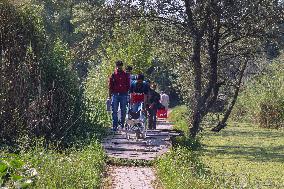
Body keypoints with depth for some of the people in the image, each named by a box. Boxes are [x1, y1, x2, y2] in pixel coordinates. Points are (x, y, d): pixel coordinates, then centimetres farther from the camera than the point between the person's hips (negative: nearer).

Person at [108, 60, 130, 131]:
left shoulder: (126, 75, 10)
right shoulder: (113, 75, 6)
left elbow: (128, 85, 12)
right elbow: (110, 85, 6)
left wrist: (128, 93, 5)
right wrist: (110, 95, 0)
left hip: (124, 94, 1)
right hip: (115, 94, -1)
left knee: (123, 111, 3)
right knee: (114, 111, -3)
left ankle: (122, 125, 10)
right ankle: (115, 126, -1)